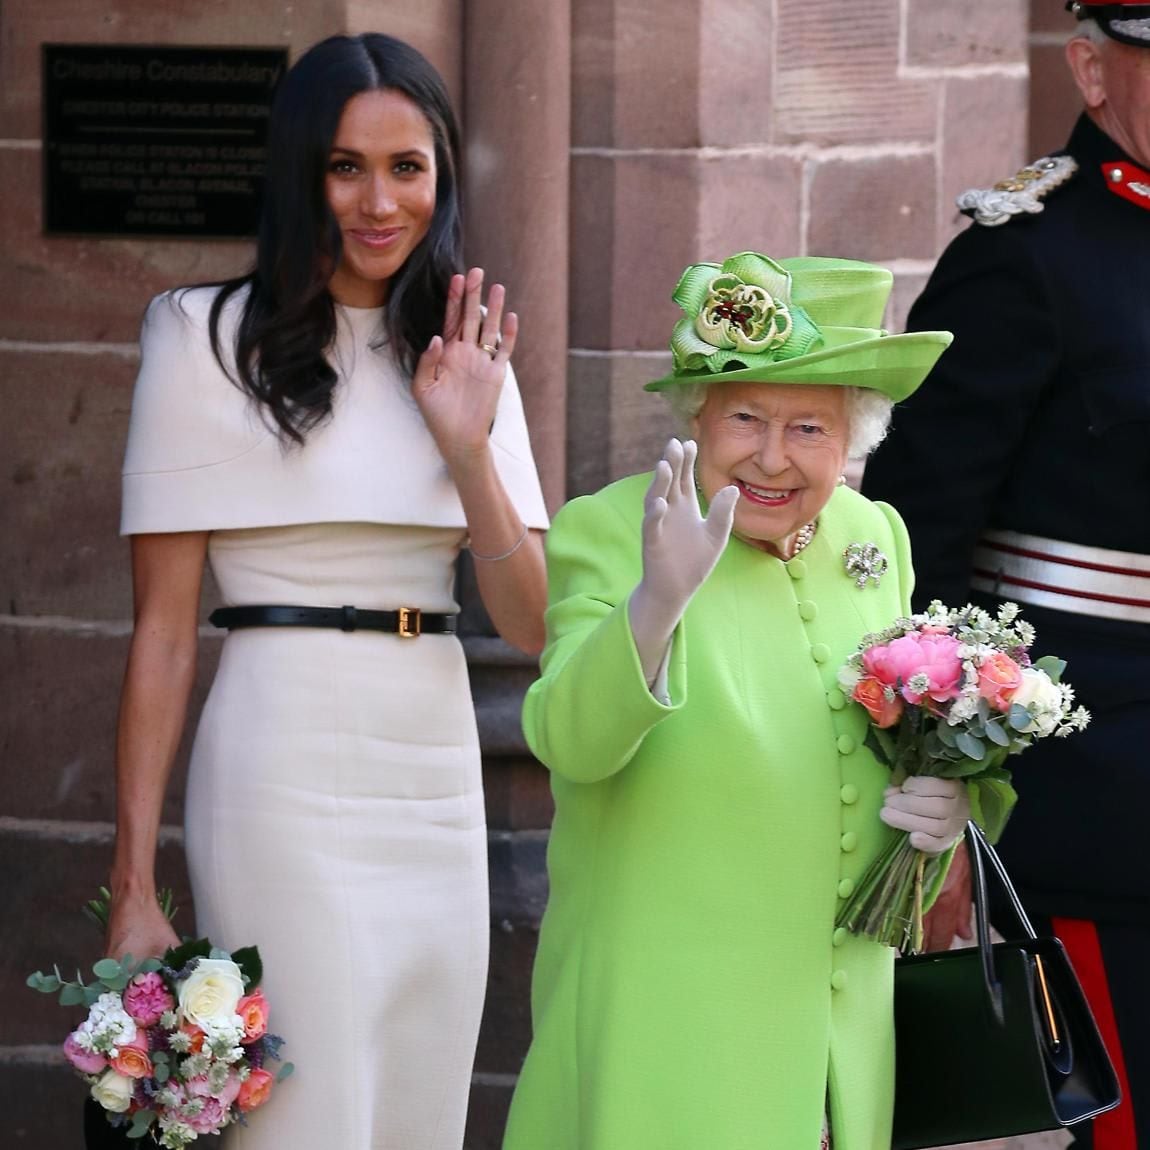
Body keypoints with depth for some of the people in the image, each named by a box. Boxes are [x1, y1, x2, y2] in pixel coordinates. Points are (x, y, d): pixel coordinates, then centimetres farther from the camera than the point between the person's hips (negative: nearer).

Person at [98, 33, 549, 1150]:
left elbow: (530, 623, 6)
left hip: (438, 779, 5)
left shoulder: (464, 355, 12)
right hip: (287, 772, -5)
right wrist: (133, 884, -11)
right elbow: (163, 628, -6)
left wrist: (467, 444, -8)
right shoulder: (213, 336, -3)